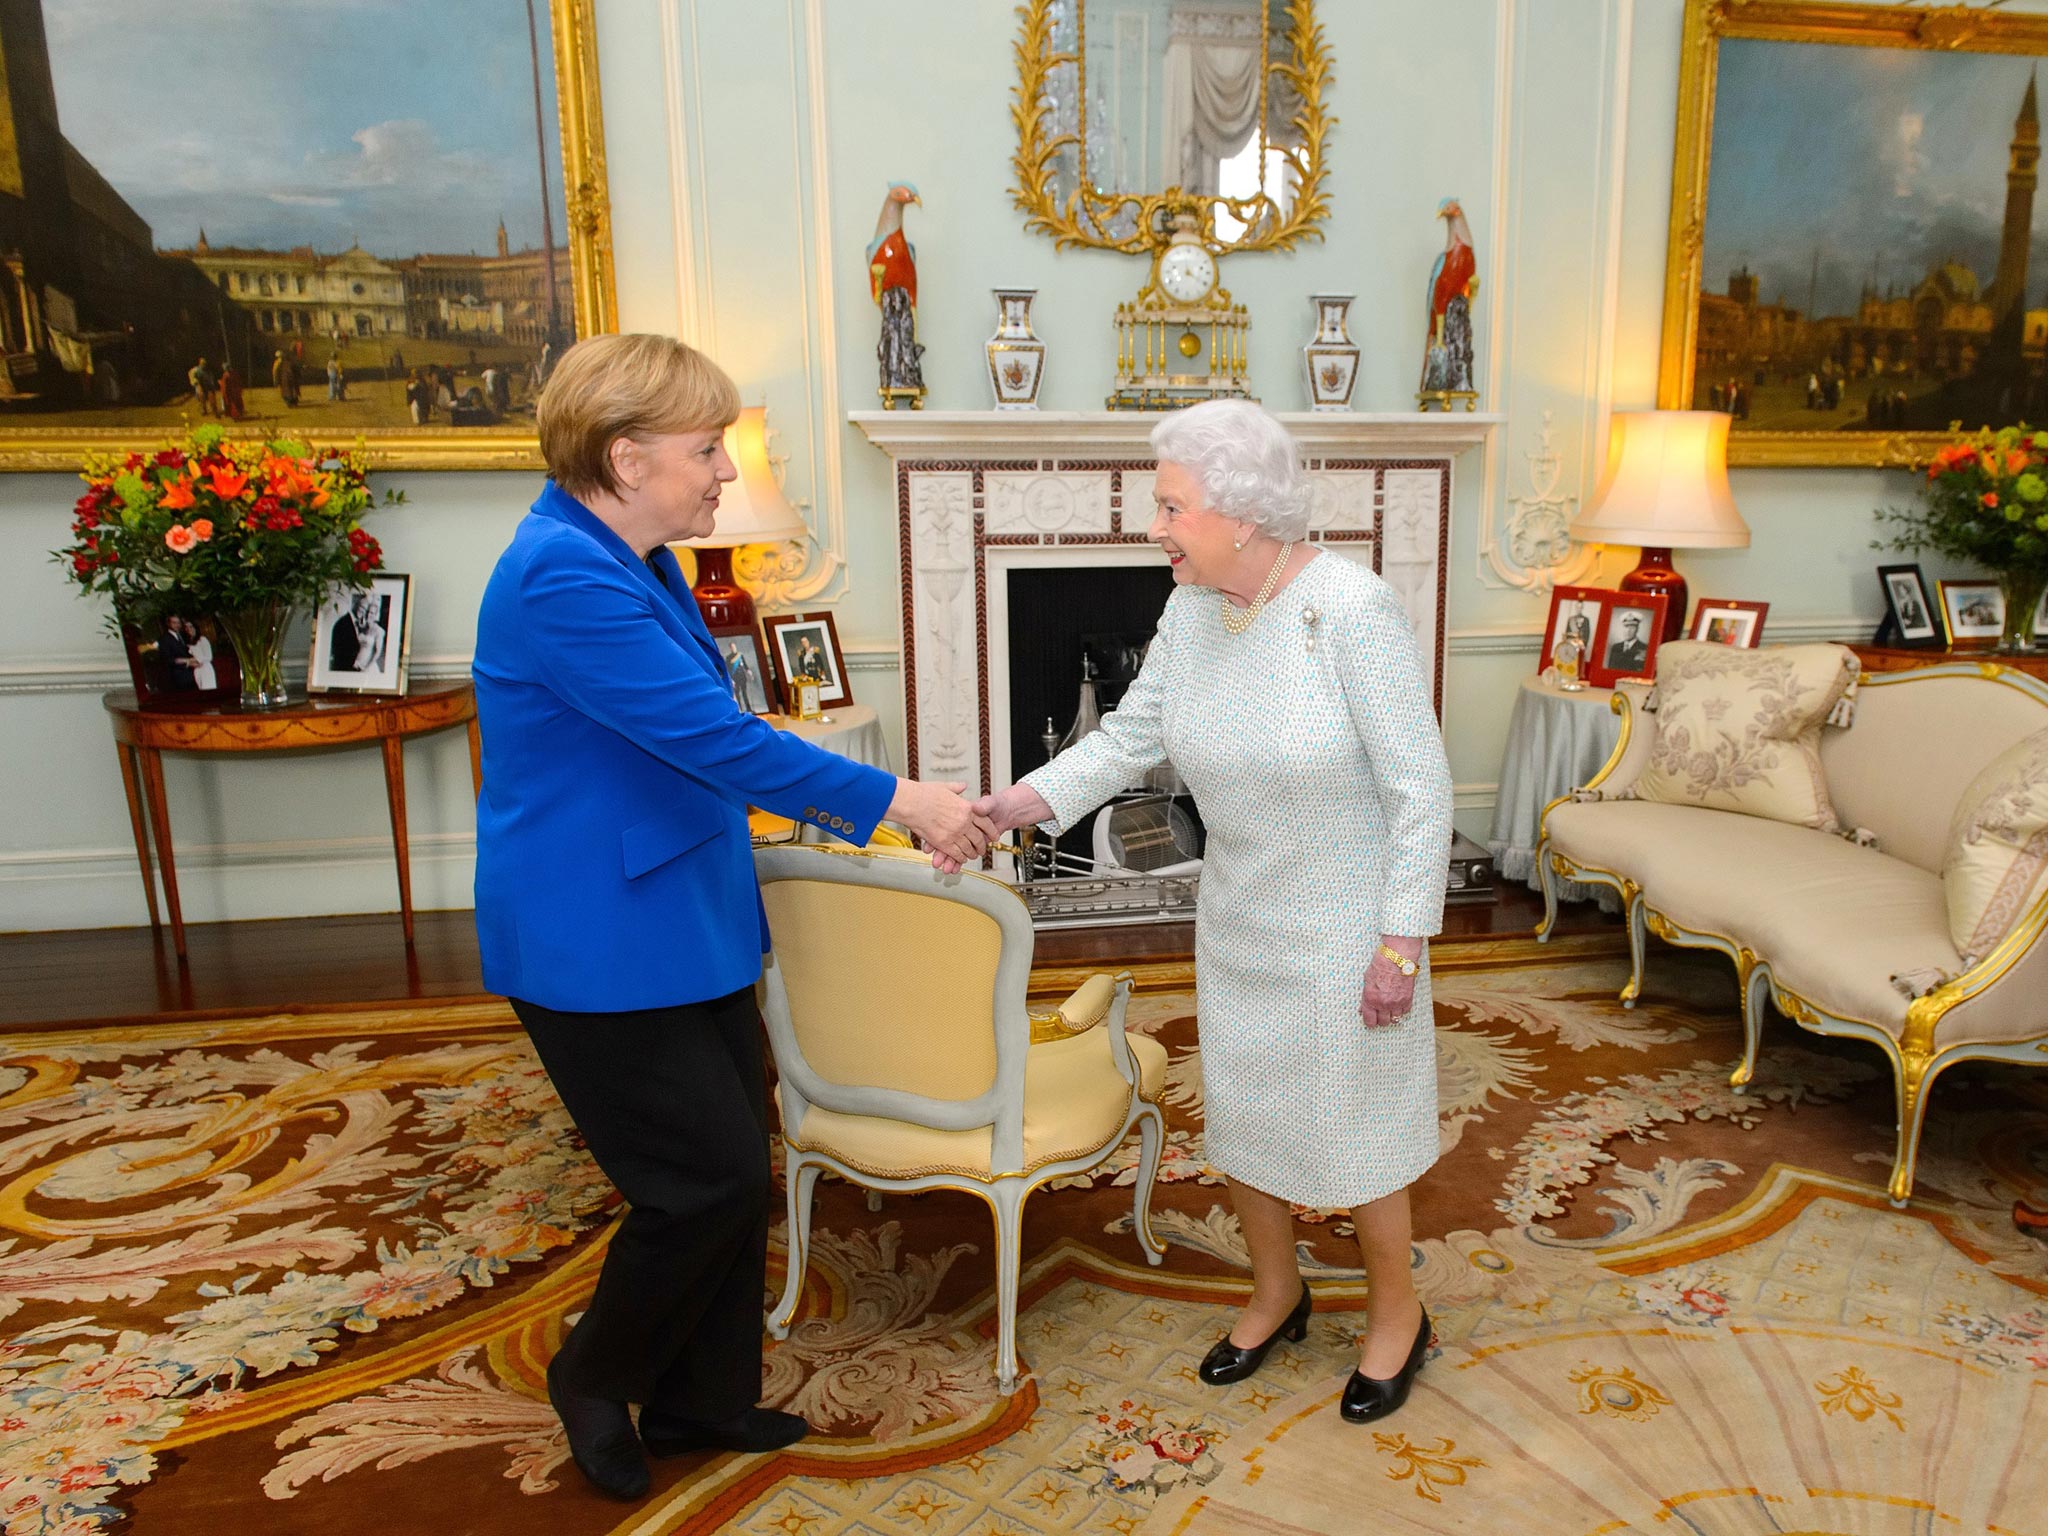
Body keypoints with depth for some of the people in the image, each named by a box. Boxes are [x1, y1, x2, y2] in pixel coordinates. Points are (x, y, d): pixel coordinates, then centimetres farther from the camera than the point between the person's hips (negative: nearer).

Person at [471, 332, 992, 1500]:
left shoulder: (637, 563, 10)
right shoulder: (563, 578, -22)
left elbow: (706, 743, 16)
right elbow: (715, 737, -25)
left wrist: (872, 817, 11)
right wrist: (894, 798, -18)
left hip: (685, 926, 9)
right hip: (596, 950, -9)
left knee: (734, 1173, 15)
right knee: (712, 1182, -1)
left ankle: (702, 1401, 34)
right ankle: (597, 1379, 26)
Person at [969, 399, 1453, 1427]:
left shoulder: (1351, 610, -24)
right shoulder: (1191, 609, -5)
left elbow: (1420, 789, -20)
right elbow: (1130, 737, 0)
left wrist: (1400, 943, -19)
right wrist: (1019, 802, -12)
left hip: (1342, 927, -6)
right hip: (1237, 919, 6)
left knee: (1350, 1124, 9)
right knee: (1238, 1111, 17)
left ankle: (1397, 1313, 36)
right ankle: (1276, 1291, 43)